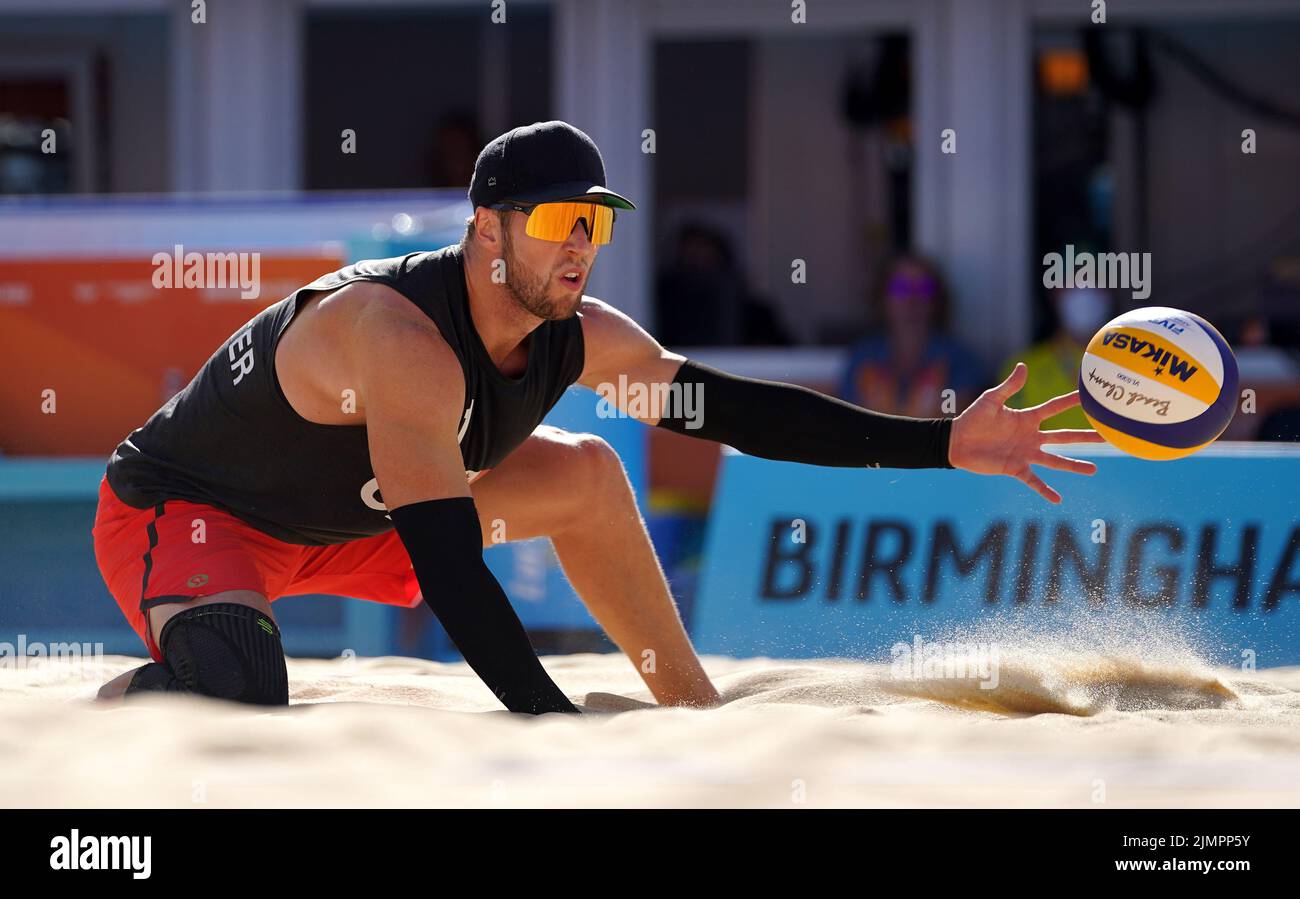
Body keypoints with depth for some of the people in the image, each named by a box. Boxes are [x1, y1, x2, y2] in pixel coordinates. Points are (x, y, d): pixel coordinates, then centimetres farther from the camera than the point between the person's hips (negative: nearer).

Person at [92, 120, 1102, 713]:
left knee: (585, 473, 6)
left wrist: (943, 445, -10)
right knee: (236, 712, -39)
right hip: (179, 510, -9)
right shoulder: (407, 340, -35)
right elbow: (449, 572, -41)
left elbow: (738, 410, -3)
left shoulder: (581, 338, -10)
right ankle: (125, 704, -7)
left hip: (341, 515, 9)